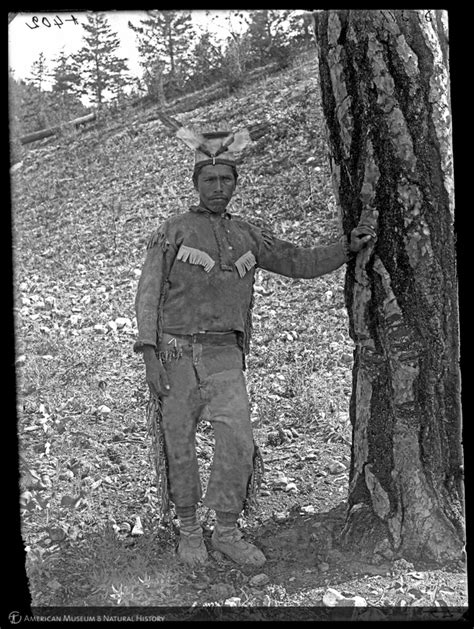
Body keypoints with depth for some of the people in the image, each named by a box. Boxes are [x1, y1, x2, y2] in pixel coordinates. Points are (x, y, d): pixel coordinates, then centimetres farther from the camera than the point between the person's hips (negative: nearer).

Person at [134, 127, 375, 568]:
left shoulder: (246, 236, 14)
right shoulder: (172, 232, 2)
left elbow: (300, 262, 19)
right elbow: (149, 295, -4)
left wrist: (348, 246, 5)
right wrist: (150, 356, -14)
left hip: (225, 355, 3)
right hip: (176, 353, -2)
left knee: (237, 441, -11)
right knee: (179, 445, 6)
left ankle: (227, 531, 7)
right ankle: (188, 530, 23)